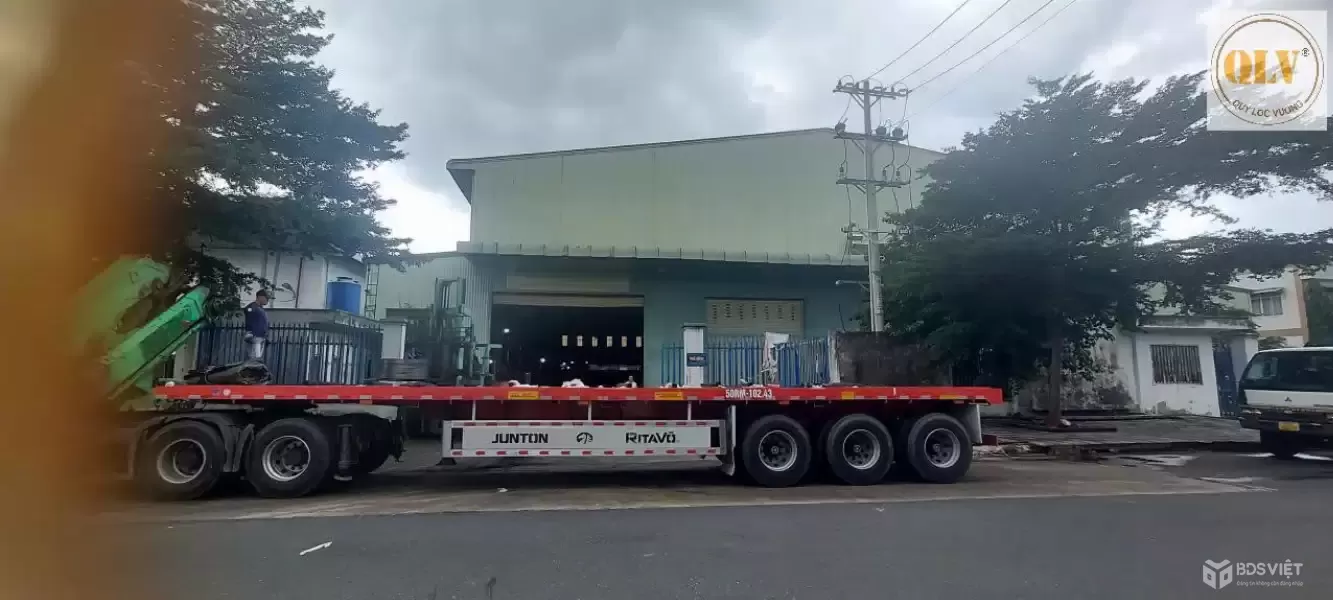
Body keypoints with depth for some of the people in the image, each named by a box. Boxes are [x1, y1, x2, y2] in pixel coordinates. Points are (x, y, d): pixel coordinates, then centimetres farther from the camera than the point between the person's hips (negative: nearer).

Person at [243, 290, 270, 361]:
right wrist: (249, 335, -23)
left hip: (261, 338, 10)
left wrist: (266, 337, 24)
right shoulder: (251, 307, -8)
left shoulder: (261, 308, 21)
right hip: (255, 338, -10)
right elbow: (249, 323, -16)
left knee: (260, 359, 10)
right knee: (255, 359, -17)